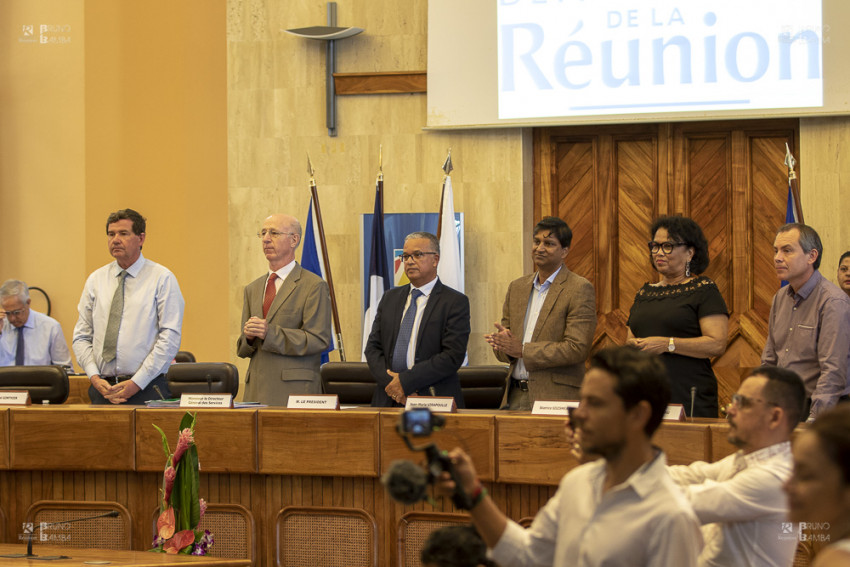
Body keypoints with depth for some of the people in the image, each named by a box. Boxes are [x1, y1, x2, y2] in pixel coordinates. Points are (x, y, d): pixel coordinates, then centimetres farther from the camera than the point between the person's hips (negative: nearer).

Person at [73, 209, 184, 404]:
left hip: (146, 389, -3)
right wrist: (94, 378, -5)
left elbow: (170, 338, -7)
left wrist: (136, 383, -13)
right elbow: (81, 337, 11)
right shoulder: (96, 280, 12)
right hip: (102, 388, 3)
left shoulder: (162, 279, 0)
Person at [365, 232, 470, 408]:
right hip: (389, 399, 4)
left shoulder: (455, 302, -1)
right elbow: (373, 347, 11)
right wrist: (389, 382, -7)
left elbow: (453, 356, -11)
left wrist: (406, 381, -14)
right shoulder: (390, 298, 16)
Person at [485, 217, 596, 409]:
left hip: (556, 399, -5)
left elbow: (578, 349, -14)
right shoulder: (517, 287, 16)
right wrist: (503, 344, -8)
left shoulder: (580, 289, -5)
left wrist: (522, 350, -15)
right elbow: (502, 351, 17)